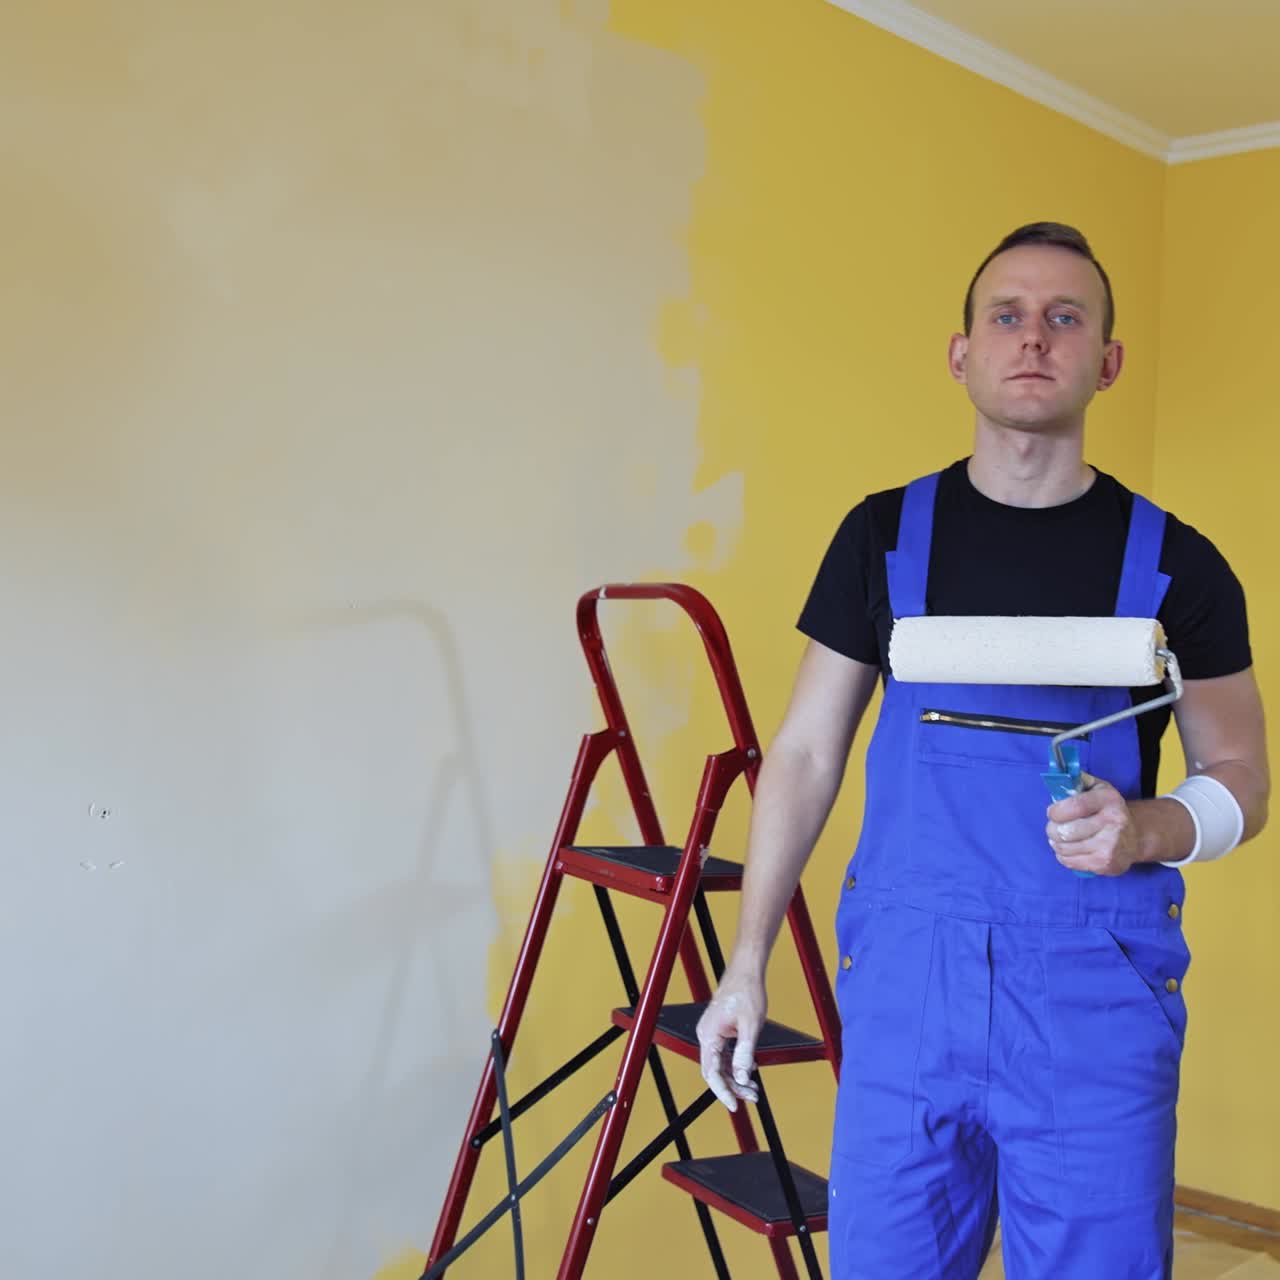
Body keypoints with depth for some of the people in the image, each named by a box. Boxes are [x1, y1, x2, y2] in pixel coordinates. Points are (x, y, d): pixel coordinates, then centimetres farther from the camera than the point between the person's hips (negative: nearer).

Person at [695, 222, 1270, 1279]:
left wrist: (1149, 829, -15)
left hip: (1097, 994, 0)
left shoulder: (1174, 564, 1)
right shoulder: (885, 535, 4)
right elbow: (806, 755, 6)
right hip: (906, 982, 1)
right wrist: (747, 962, 4)